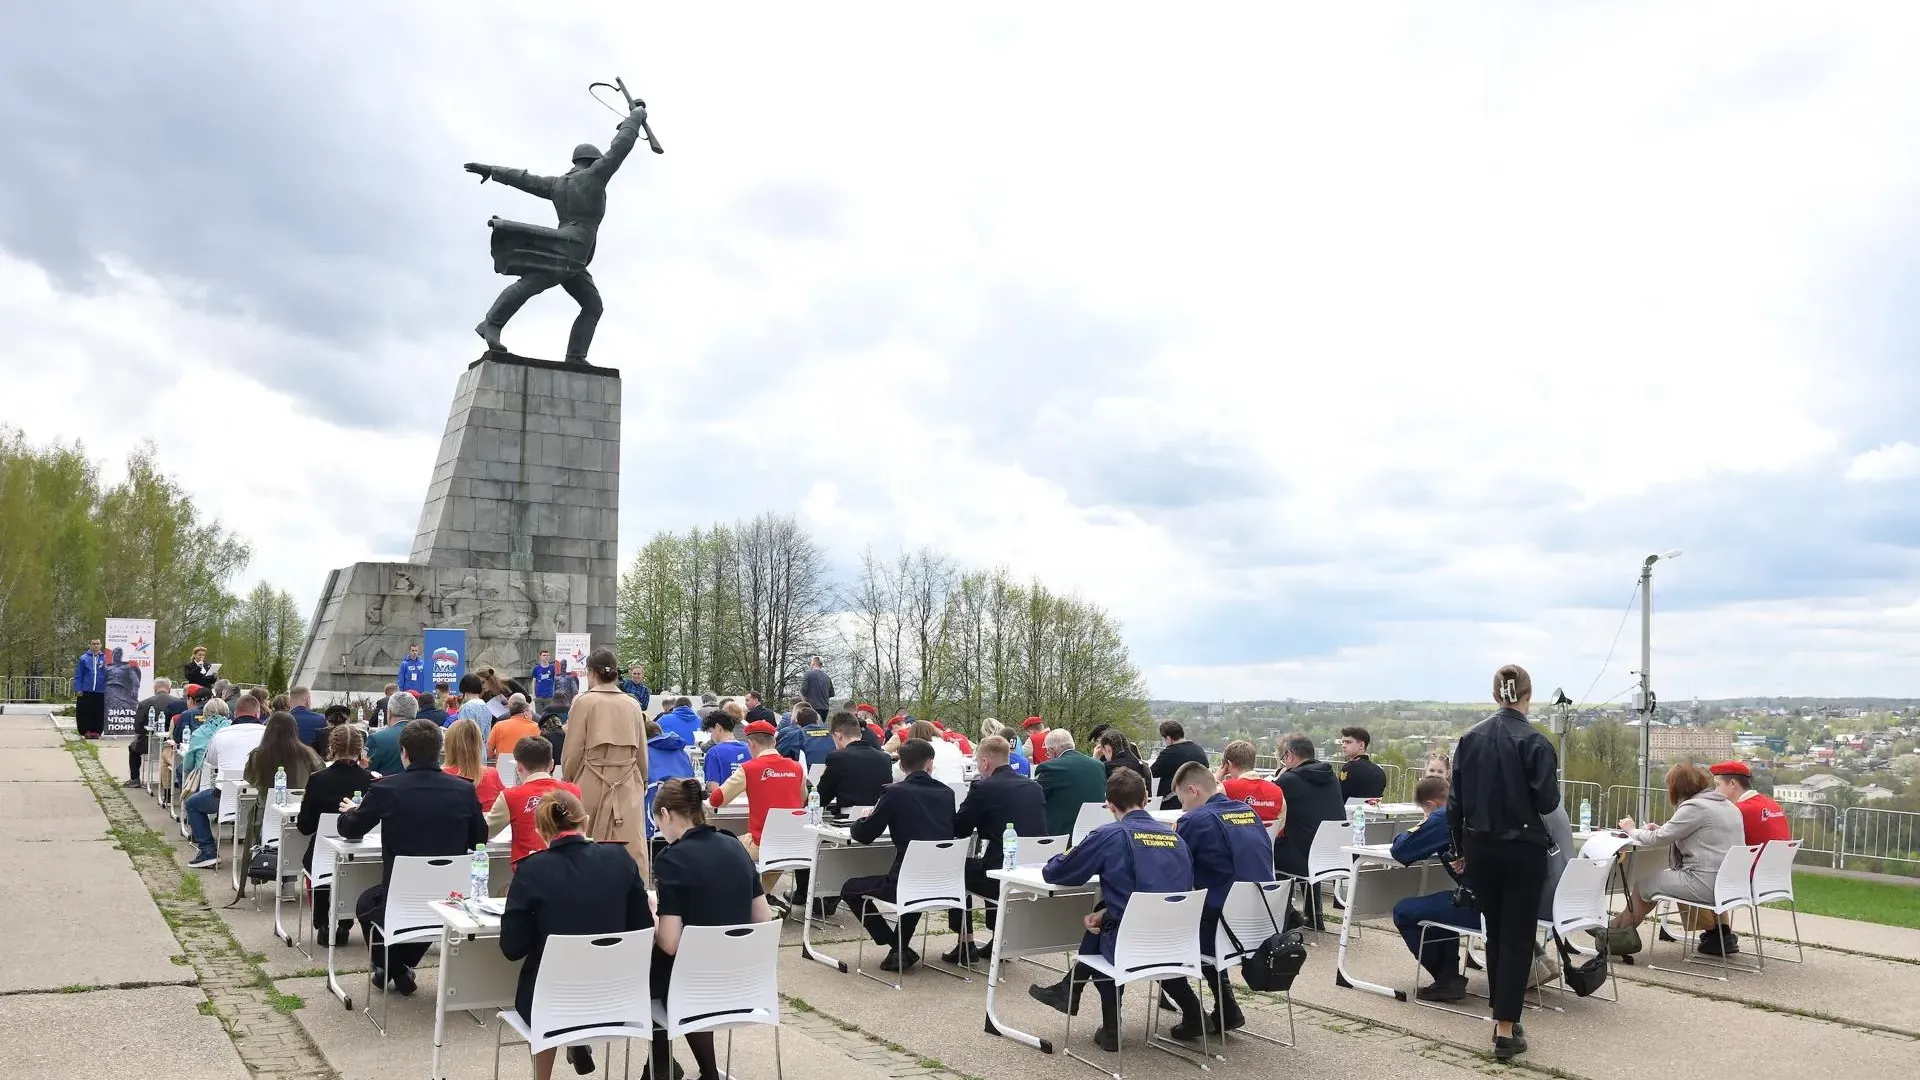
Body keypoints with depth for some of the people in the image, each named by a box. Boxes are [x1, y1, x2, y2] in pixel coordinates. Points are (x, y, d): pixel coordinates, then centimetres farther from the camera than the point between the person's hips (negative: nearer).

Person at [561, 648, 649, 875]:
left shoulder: (584, 702, -4)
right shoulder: (632, 705, 6)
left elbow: (573, 753, -3)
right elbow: (642, 754, 12)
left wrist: (568, 783, 13)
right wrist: (642, 784, 25)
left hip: (591, 786, -2)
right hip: (628, 788, 3)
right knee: (630, 848, 0)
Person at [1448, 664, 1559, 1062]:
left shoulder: (1469, 738, 0)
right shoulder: (1534, 741, -13)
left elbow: (1454, 800, 2)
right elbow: (1547, 802, -13)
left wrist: (1460, 847, 13)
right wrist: (1550, 780, 8)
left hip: (1480, 847, 4)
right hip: (1522, 849, -4)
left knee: (1494, 934, 17)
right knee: (1517, 938, 2)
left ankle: (1501, 1018, 26)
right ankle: (1506, 1031, 0)